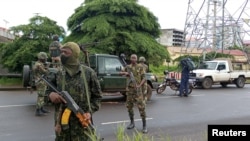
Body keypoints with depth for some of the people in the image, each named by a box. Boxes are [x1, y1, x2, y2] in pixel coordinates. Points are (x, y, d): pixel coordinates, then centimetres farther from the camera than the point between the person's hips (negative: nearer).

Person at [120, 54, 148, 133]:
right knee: (129, 106, 11)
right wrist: (125, 73, -3)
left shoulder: (140, 67, -2)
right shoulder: (128, 67, 8)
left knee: (141, 107, -8)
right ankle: (132, 122, 28)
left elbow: (144, 78, -5)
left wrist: (139, 86, -21)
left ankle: (144, 125, -1)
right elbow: (121, 73, 20)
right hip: (129, 89, 4)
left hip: (137, 89, -4)